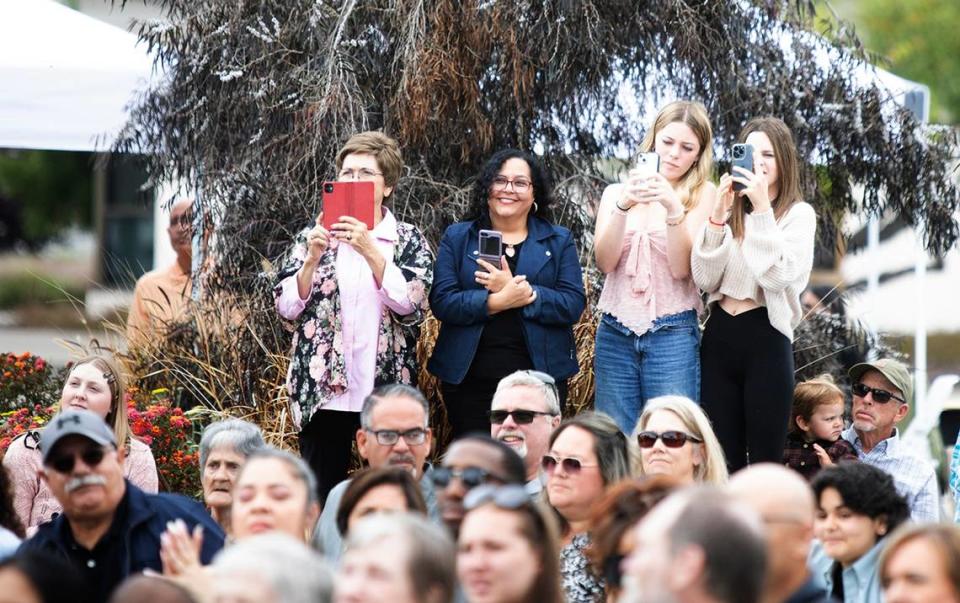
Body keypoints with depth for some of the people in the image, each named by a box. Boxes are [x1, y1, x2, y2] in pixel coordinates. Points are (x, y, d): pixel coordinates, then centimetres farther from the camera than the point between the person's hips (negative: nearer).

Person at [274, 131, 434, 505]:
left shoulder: (409, 241, 6)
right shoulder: (314, 237, 10)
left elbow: (411, 304, -9)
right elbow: (287, 307, 2)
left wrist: (370, 252, -18)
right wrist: (313, 258, -12)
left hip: (386, 390, -1)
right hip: (323, 391, 1)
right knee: (320, 493, 0)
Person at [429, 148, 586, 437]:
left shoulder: (559, 241, 9)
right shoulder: (457, 238, 9)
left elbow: (573, 305, -4)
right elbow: (441, 302, -4)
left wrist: (518, 291, -17)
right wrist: (498, 301, -18)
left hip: (539, 378, 0)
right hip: (469, 379, 0)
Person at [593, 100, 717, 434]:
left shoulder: (702, 194, 3)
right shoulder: (616, 192, 11)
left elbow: (682, 268, -6)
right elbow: (604, 262, -1)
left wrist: (673, 209, -20)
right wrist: (622, 206, -16)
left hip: (672, 334, -3)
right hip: (615, 332, 3)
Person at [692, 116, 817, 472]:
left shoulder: (798, 215, 0)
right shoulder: (730, 212, 11)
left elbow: (778, 276, -15)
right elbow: (705, 279, 1)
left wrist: (762, 208, -16)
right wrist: (718, 214, -9)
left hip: (766, 339, -4)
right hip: (719, 337, 4)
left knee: (764, 462, -2)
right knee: (722, 460, 7)